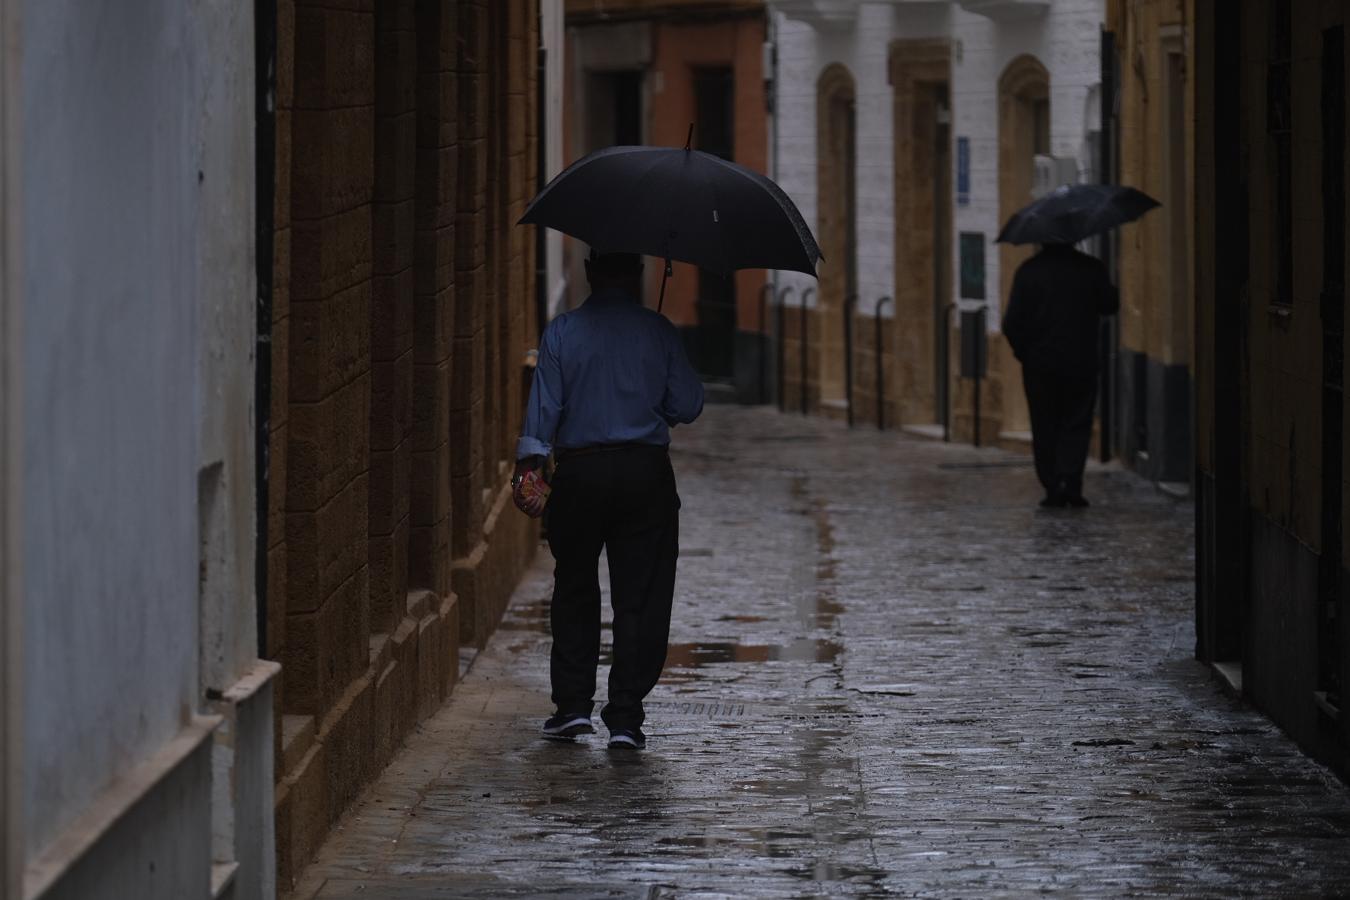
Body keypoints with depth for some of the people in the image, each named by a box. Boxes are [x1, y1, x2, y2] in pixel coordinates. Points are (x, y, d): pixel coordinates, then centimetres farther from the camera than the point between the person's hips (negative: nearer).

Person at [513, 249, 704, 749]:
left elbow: (544, 407, -6)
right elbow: (688, 405, 2)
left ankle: (573, 703, 11)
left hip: (578, 473, 0)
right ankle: (625, 716, 0)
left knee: (574, 591, 15)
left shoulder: (561, 333, -1)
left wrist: (530, 459, -2)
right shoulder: (658, 332, 0)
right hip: (645, 472, 0)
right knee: (640, 596, 4)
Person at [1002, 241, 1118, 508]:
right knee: (1076, 425, 6)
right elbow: (1110, 306, 8)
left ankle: (1053, 488, 4)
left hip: (1039, 364, 0)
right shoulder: (1091, 268, -4)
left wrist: (1022, 351, 8)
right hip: (1081, 362, 0)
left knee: (1045, 428, 8)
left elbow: (1012, 323, -7)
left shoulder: (1028, 271, -5)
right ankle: (1071, 482, -11)